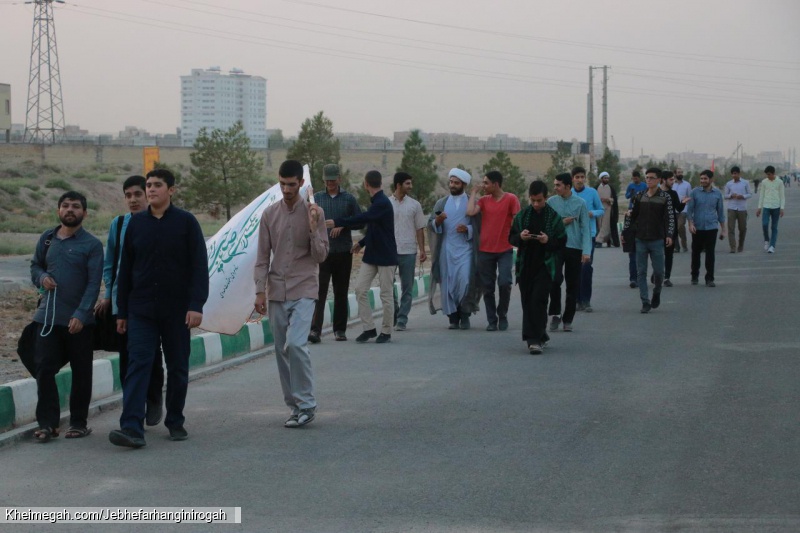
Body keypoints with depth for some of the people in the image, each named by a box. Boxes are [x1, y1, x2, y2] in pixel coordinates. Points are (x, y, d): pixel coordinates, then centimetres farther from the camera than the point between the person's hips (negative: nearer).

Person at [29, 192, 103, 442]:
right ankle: (47, 423, 1)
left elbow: (93, 284, -10)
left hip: (79, 320, -3)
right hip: (48, 317, 3)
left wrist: (80, 314, -20)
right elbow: (35, 266, 20)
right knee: (44, 368, -3)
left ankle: (79, 422, 17)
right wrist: (42, 278, -4)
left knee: (81, 372, 6)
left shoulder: (92, 245, -5)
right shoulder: (46, 239, 8)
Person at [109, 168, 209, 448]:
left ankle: (176, 422, 22)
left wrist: (196, 305, -15)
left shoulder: (186, 222, -1)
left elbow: (199, 266, -5)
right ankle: (132, 427, -17)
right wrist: (121, 311, 9)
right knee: (138, 364, -10)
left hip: (176, 310, -1)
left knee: (177, 367, 7)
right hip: (141, 310, 1)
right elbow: (125, 269, 11)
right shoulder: (136, 223, 7)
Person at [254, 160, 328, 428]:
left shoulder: (314, 212, -1)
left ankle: (306, 404, -9)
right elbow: (263, 257, 7)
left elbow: (321, 256, -3)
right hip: (277, 292, 3)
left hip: (303, 290, -3)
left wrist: (313, 228, -17)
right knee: (282, 350, 5)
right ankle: (295, 406, 14)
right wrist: (260, 291, -1)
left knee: (295, 344, -18)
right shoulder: (269, 214, 5)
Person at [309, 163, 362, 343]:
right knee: (319, 291, -11)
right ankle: (315, 329, -17)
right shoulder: (316, 198, 9)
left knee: (341, 293, 7)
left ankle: (340, 330, 16)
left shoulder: (349, 199, 6)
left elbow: (360, 222, 4)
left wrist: (342, 225, -10)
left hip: (343, 253, 1)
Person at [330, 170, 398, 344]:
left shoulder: (383, 203, -17)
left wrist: (337, 223, -26)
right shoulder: (376, 202, 11)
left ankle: (386, 331, 9)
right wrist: (362, 243, 15)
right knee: (360, 289, 2)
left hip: (385, 256, -9)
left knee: (386, 294, 0)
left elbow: (362, 219, -28)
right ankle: (368, 328, 7)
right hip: (371, 255, 9)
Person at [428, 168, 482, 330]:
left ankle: (465, 315, 2)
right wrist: (438, 221, -13)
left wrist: (468, 229, -13)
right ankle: (453, 317, 6)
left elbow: (479, 226, 5)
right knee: (448, 283, -1)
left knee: (465, 282, -13)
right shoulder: (441, 203, 13)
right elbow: (430, 224, 9)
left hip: (465, 248, -2)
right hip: (446, 249, 2)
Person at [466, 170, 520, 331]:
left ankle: (502, 316, 10)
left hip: (505, 250, -3)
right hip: (485, 250, 3)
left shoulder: (511, 199, -3)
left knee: (504, 283, -11)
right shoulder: (484, 200, 7)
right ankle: (492, 320, 13)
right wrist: (474, 191, -1)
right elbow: (470, 212, -8)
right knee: (488, 287, 4)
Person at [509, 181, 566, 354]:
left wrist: (549, 241, -17)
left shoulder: (554, 217, 0)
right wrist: (520, 237, -10)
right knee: (527, 301, 5)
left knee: (538, 300, -13)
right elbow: (512, 238, 11)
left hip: (545, 265, -3)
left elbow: (562, 242, 2)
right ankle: (539, 335, 18)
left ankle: (535, 339, -11)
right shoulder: (522, 215, 8)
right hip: (525, 265, 4)